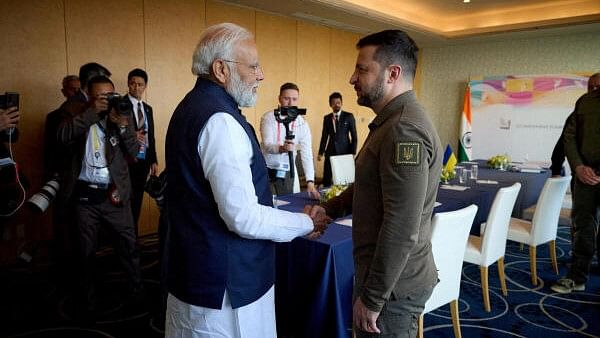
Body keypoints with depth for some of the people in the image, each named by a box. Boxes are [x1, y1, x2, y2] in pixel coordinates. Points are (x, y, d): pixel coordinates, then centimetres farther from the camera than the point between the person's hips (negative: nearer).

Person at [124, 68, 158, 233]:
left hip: (144, 161, 6)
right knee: (127, 201, -1)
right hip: (128, 161, -5)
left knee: (137, 201, 11)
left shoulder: (148, 109, 15)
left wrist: (154, 161, 13)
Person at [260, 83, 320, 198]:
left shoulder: (302, 123, -2)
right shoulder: (269, 118, -7)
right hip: (268, 171, -2)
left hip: (289, 173, 2)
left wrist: (310, 182, -21)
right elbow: (267, 145, -19)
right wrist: (282, 148, -42)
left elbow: (306, 154, -10)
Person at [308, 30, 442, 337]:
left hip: (392, 286, -9)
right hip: (381, 272, 9)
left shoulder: (405, 130, -24)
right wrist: (329, 208, 5)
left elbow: (402, 230, -27)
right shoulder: (391, 122, 9)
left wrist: (372, 298, -20)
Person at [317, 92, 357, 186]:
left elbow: (354, 135, 0)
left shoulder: (349, 116, 0)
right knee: (326, 177, 0)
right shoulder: (326, 118, 8)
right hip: (330, 151, 2)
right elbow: (324, 136, 12)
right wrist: (321, 152, 8)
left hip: (345, 151, -2)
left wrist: (353, 152, -6)